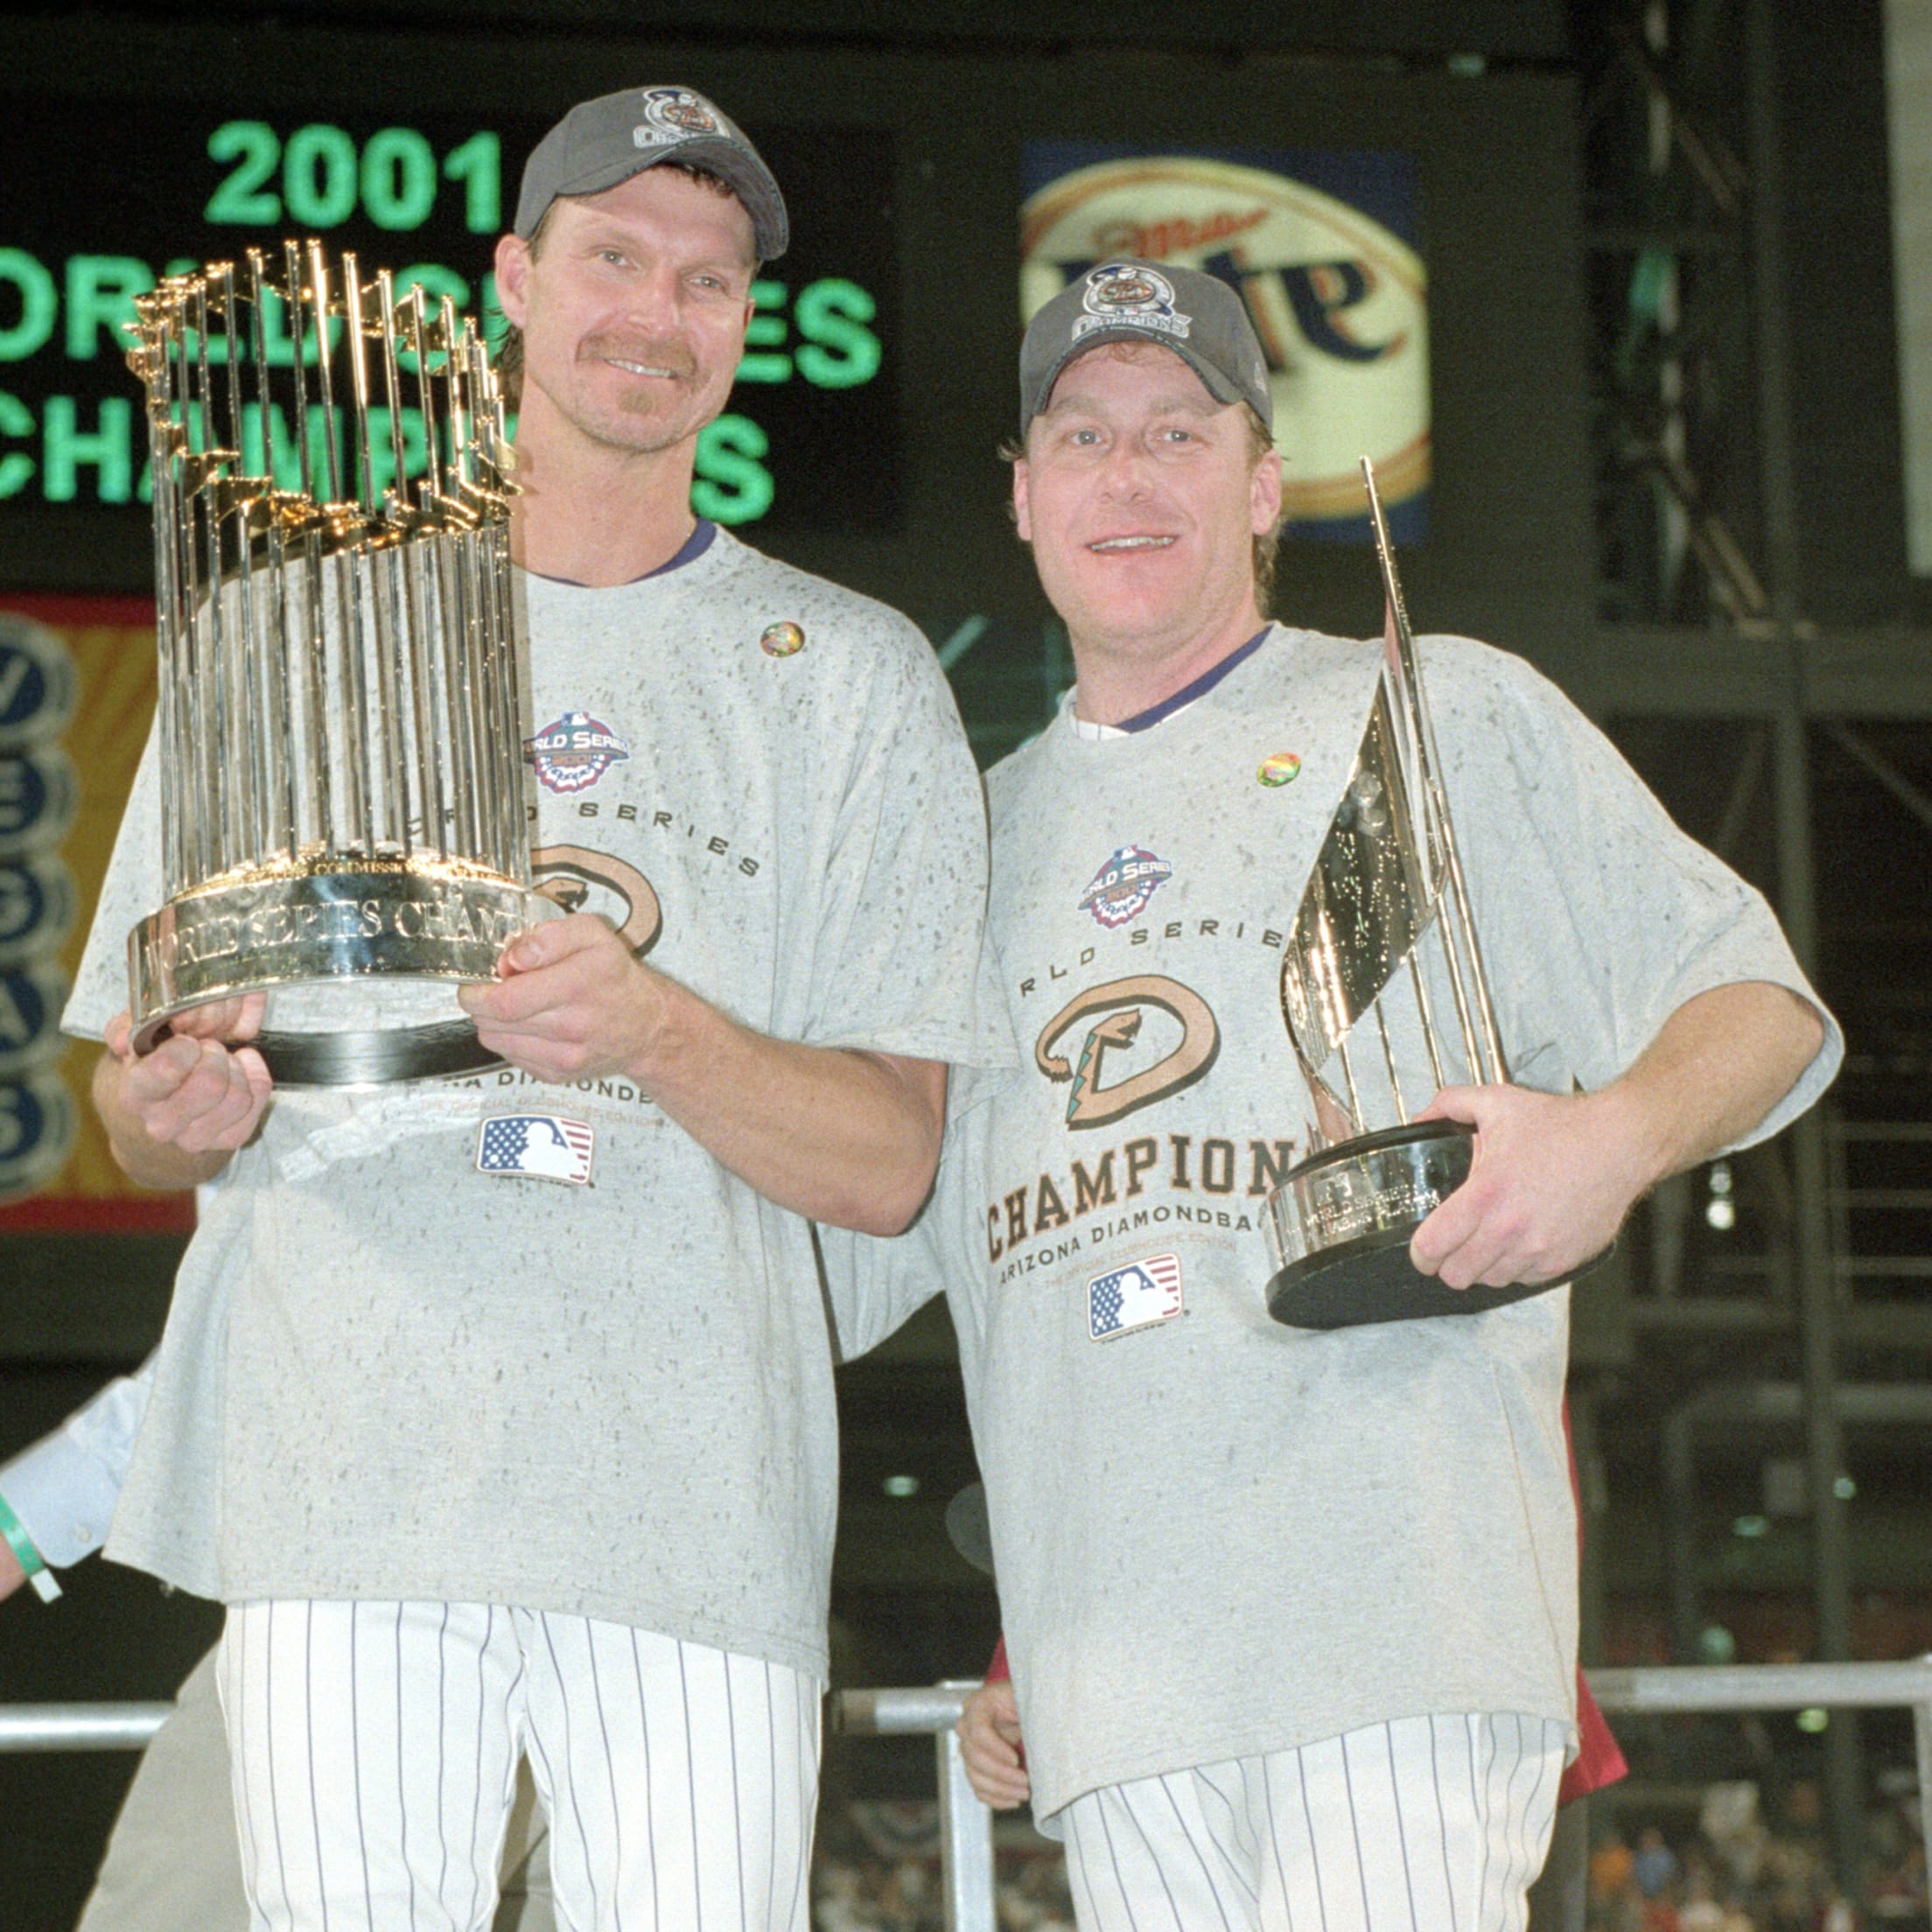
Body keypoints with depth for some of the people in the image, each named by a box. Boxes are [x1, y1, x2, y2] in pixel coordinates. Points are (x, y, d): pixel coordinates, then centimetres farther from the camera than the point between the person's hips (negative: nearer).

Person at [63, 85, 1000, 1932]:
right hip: (340, 1491, 1)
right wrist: (191, 1111, -9)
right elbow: (139, 1102, 16)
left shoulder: (852, 676, 13)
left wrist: (656, 1032, -15)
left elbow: (889, 1162, 4)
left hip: (697, 1501, 0)